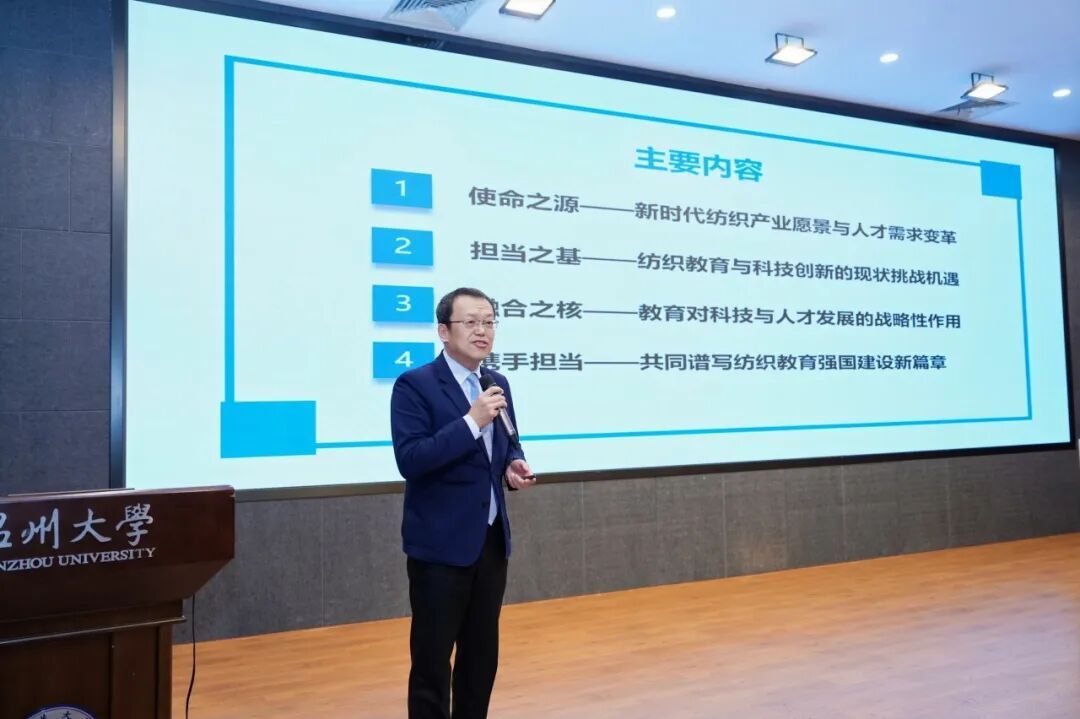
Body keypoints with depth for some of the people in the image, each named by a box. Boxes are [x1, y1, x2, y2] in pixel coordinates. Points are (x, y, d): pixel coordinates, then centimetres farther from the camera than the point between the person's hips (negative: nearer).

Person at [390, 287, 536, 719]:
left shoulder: (497, 383, 9)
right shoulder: (415, 385, -12)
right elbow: (409, 461, -22)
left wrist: (514, 466, -3)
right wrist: (471, 420, -27)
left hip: (491, 540, 7)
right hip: (440, 545, -7)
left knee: (482, 654, 17)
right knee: (433, 658, 5)